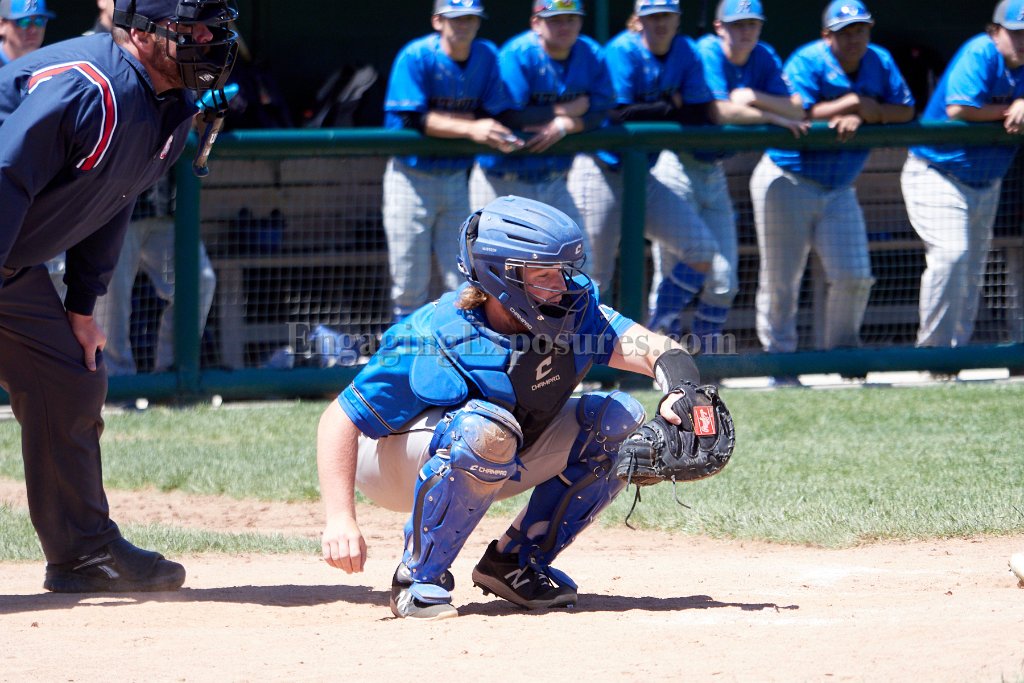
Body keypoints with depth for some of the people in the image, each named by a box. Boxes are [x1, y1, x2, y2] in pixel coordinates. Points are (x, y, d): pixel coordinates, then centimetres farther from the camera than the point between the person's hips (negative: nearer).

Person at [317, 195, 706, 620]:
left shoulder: (573, 308, -15)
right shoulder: (431, 341, -30)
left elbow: (651, 348, -23)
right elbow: (339, 421, -27)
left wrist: (680, 389, -47)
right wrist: (340, 519, -38)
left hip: (496, 469, 7)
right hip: (394, 468, -7)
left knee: (620, 419, -9)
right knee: (486, 429, -38)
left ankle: (516, 563, 1)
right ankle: (419, 578, -21)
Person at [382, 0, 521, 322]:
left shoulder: (487, 57, 0)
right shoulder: (416, 57, -13)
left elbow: (496, 115, -4)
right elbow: (412, 119, -21)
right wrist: (471, 128, -30)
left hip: (456, 179, 4)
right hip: (412, 175, -4)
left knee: (463, 281, 1)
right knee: (410, 285, -3)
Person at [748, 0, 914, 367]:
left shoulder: (880, 62, 3)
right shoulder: (807, 62, -15)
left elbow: (905, 110, -2)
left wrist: (863, 115, -19)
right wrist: (853, 103, -19)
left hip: (839, 189, 5)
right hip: (787, 182, -5)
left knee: (855, 276, -2)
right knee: (780, 279, -1)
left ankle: (842, 349, 17)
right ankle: (778, 357, 12)